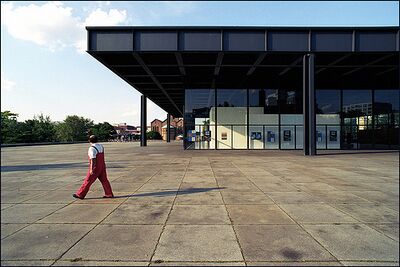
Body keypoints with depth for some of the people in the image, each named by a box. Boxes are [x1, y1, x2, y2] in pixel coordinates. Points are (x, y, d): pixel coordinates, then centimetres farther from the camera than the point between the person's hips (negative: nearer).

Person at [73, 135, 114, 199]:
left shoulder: (92, 148, -17)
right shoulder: (101, 146, 5)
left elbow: (93, 160, -21)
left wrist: (91, 169, -21)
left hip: (95, 168, -7)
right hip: (102, 167, 7)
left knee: (88, 181, 4)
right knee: (104, 180, 11)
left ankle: (80, 194, 16)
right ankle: (109, 194, 13)